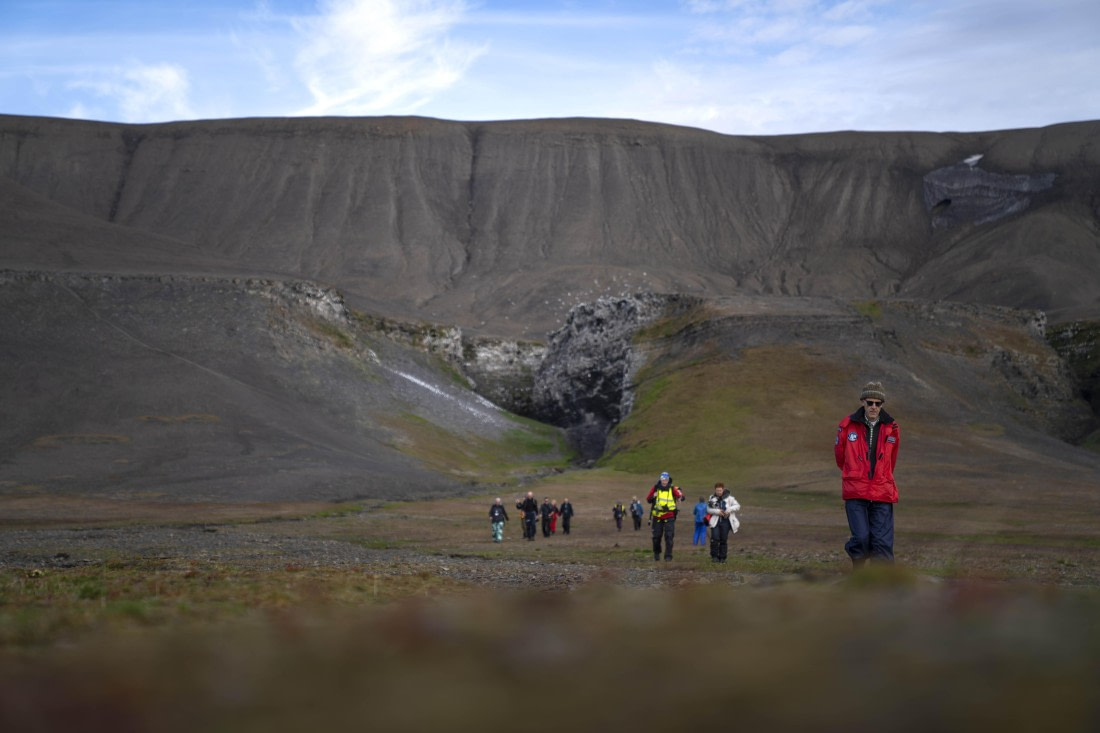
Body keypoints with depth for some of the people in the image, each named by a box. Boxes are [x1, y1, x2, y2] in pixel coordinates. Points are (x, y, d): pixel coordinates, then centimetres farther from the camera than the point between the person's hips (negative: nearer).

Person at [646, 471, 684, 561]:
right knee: (656, 536, 10)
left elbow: (681, 496, -16)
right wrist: (653, 496, -14)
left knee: (669, 537, -8)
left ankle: (668, 555, -2)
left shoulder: (673, 488, -5)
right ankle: (656, 553, 31)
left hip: (669, 517, -2)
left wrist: (680, 497, -39)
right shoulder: (655, 488, 1)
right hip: (657, 517, 2)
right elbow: (648, 500, 6)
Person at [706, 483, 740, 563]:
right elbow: (708, 509, 3)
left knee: (724, 540, 3)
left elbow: (737, 506, 0)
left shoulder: (729, 498, 2)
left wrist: (729, 510, -16)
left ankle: (722, 557, 12)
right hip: (715, 521, 0)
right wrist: (717, 511, -13)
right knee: (715, 538, -12)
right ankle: (714, 556, -1)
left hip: (725, 521, 0)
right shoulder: (712, 498, 5)